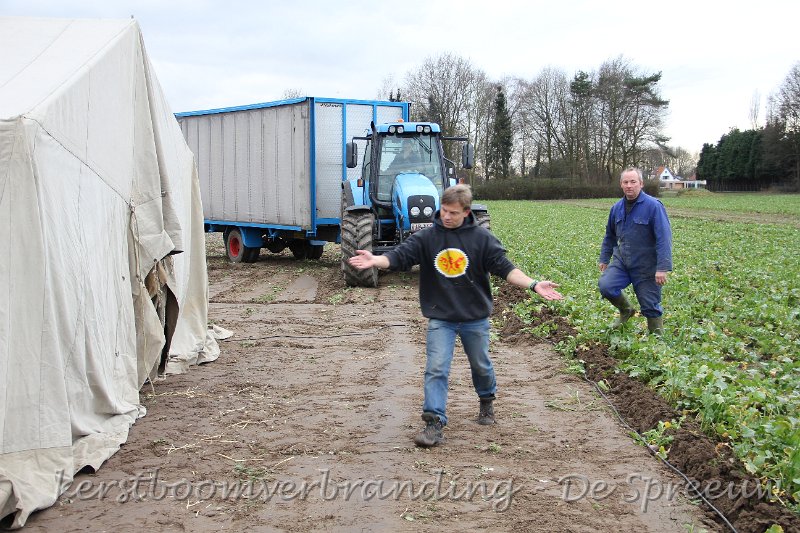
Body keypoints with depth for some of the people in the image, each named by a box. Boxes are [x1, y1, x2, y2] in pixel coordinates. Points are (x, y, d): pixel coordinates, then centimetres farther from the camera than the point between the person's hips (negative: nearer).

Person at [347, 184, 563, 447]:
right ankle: (434, 423, -7)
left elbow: (504, 267, -12)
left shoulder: (482, 237, -8)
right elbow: (400, 256, -16)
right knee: (436, 369, -10)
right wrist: (375, 260, -36)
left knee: (481, 365, 19)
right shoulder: (426, 237, -7)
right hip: (440, 318, 0)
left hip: (475, 317, 1)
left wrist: (533, 285, -25)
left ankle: (487, 401, 47)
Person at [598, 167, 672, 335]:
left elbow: (664, 238, -20)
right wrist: (604, 258, 20)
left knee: (650, 307, 3)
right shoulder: (617, 207, 5)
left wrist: (663, 268, -26)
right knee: (605, 285, -17)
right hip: (621, 262, 5)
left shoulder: (653, 206, -15)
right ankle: (626, 310, 12)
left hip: (646, 267, -5)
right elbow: (610, 236, 19)